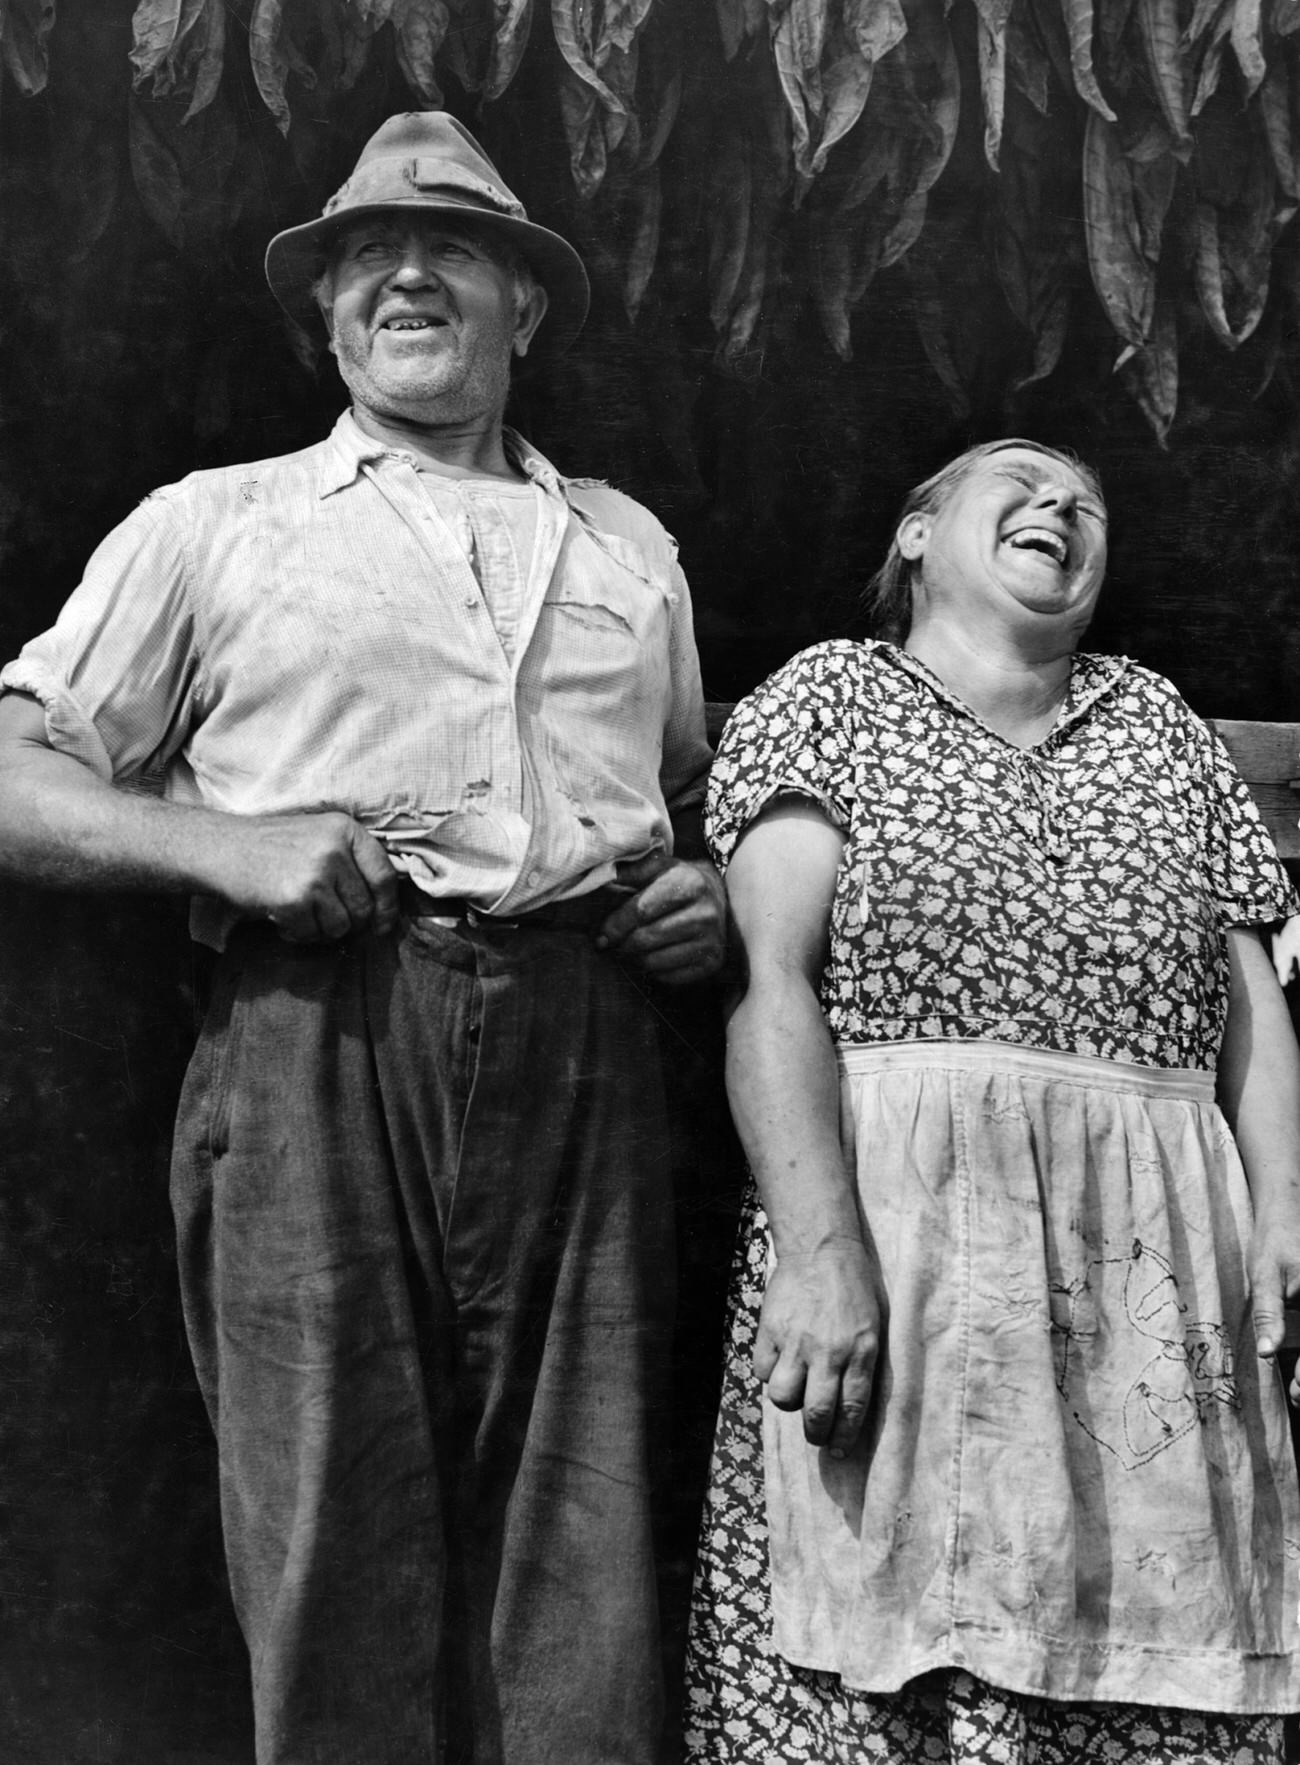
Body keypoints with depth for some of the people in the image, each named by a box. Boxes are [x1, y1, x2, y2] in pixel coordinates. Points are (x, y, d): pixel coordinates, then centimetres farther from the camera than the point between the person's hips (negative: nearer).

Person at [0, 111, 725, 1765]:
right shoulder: (215, 522, 13)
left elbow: (697, 793, 32)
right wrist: (230, 846, -8)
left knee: (584, 1580, 2)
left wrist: (709, 891, 9)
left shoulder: (626, 544, 23)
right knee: (335, 1557, -2)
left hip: (584, 1053, 3)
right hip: (315, 1050, -2)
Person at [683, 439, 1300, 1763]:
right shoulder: (826, 698, 9)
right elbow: (772, 979, -5)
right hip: (897, 1220, -3)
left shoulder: (1162, 725, 22)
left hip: (1158, 1264, 4)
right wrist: (820, 1243, -18)